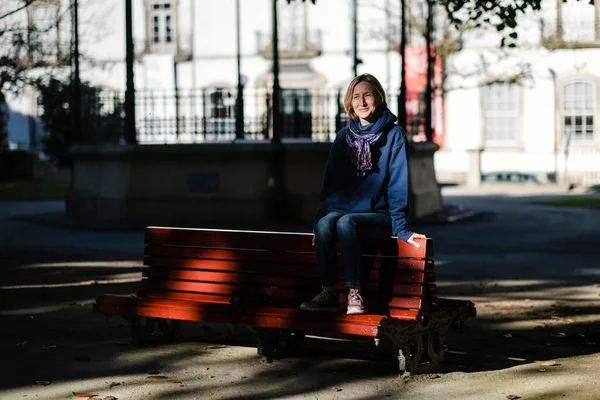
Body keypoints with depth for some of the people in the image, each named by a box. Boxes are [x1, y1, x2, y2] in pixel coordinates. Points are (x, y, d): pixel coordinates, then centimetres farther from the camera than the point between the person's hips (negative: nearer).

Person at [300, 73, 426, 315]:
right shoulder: (344, 136, 11)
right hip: (342, 210, 4)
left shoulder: (393, 134, -2)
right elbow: (330, 182, 14)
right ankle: (328, 293, -25)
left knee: (345, 222, -35)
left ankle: (354, 293, -31)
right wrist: (322, 215, 3)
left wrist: (400, 227, -13)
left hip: (378, 216, -4)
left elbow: (398, 183, -7)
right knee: (324, 224, -30)